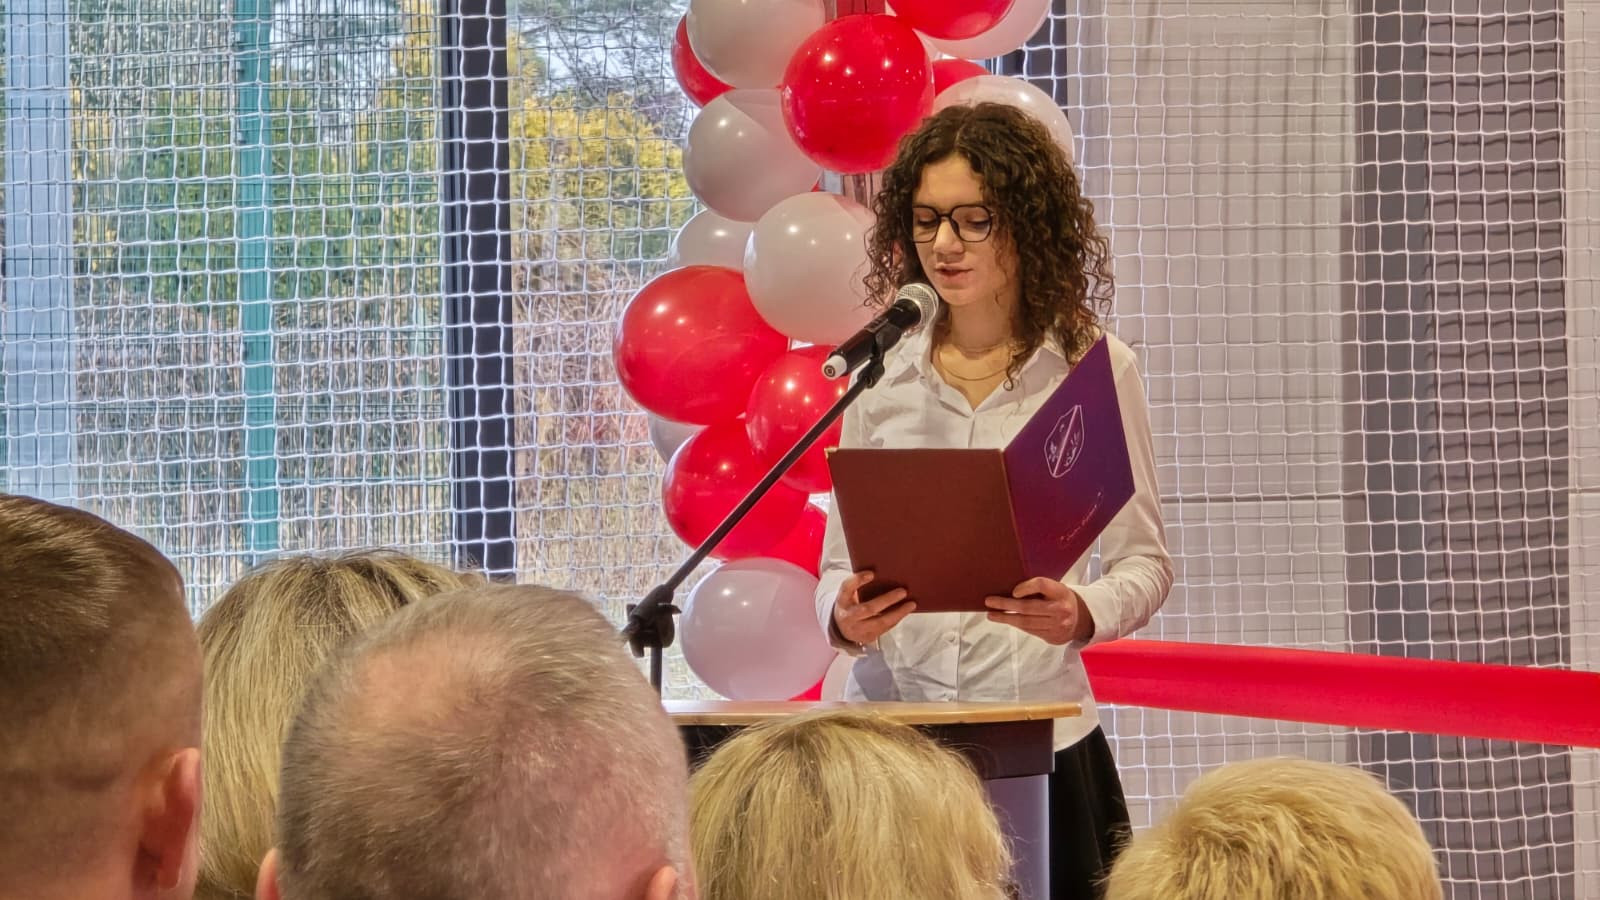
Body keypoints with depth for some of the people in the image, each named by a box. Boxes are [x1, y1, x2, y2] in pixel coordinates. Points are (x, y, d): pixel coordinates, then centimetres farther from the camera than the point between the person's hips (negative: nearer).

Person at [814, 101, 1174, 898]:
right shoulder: (880, 375, 7)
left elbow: (1145, 559, 1)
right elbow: (839, 557, 10)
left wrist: (1082, 615, -19)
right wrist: (843, 617, -13)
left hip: (1040, 737, -2)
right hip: (887, 722, 2)